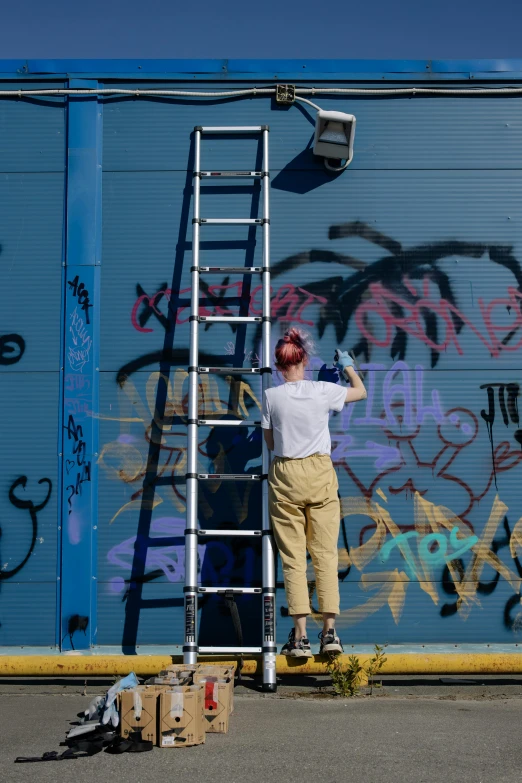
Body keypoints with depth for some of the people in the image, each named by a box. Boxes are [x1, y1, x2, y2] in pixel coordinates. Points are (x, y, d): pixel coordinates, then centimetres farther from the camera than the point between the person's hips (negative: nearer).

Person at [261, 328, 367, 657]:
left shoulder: (272, 396, -3)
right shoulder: (323, 391, -3)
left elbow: (270, 442, 6)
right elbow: (361, 391, 16)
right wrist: (348, 366, 32)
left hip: (285, 476, 0)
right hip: (320, 473, 0)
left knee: (293, 558, 3)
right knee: (325, 554, 5)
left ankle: (300, 636, 1)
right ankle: (330, 631, 3)